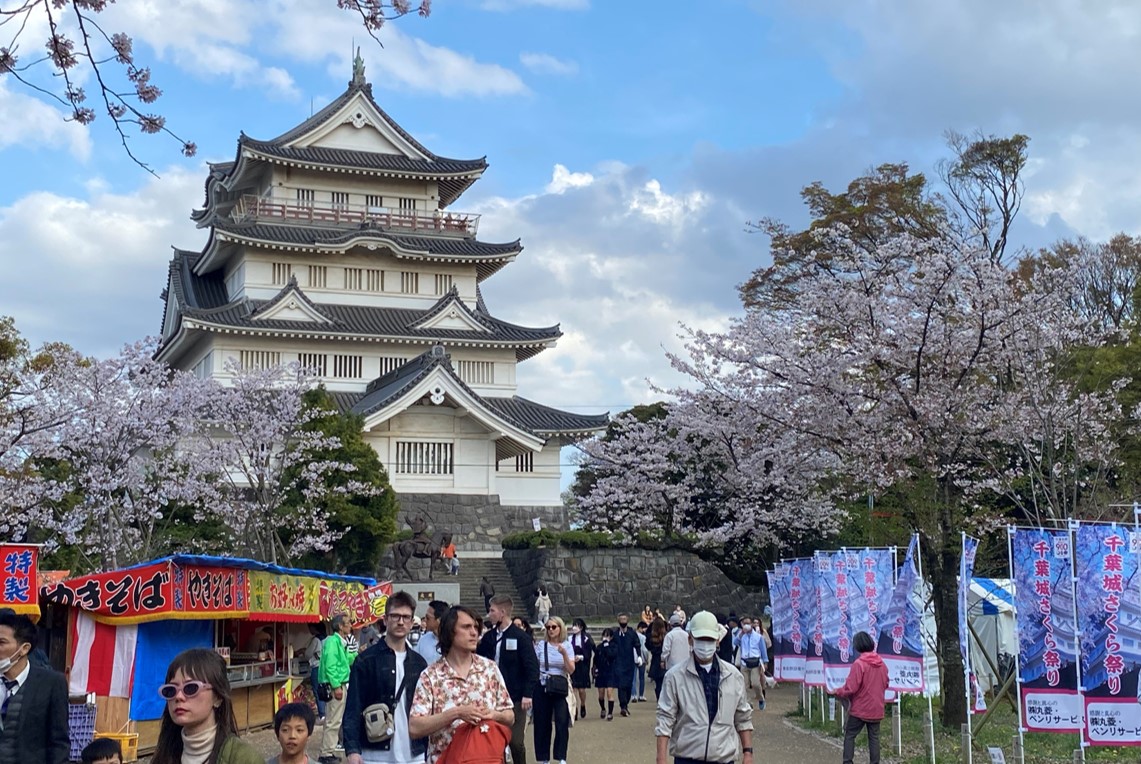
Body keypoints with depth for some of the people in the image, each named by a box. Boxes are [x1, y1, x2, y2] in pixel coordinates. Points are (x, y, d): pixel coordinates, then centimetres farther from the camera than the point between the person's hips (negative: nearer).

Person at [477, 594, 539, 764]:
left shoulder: (521, 637, -9)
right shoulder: (489, 637, 7)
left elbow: (532, 667, -12)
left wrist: (528, 694, -17)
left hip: (515, 697, -5)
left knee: (516, 741, 0)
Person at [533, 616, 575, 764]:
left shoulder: (567, 646, 0)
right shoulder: (540, 645, 0)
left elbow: (571, 670, -7)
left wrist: (564, 654, -20)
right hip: (542, 688, 1)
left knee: (562, 723, -11)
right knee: (542, 723, 4)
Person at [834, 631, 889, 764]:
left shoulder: (859, 664, -17)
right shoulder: (882, 664, 3)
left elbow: (850, 688, -19)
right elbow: (885, 685, 15)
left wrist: (838, 692, -2)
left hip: (860, 709, -5)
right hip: (876, 710, 5)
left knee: (849, 735, 6)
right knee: (874, 737, 10)